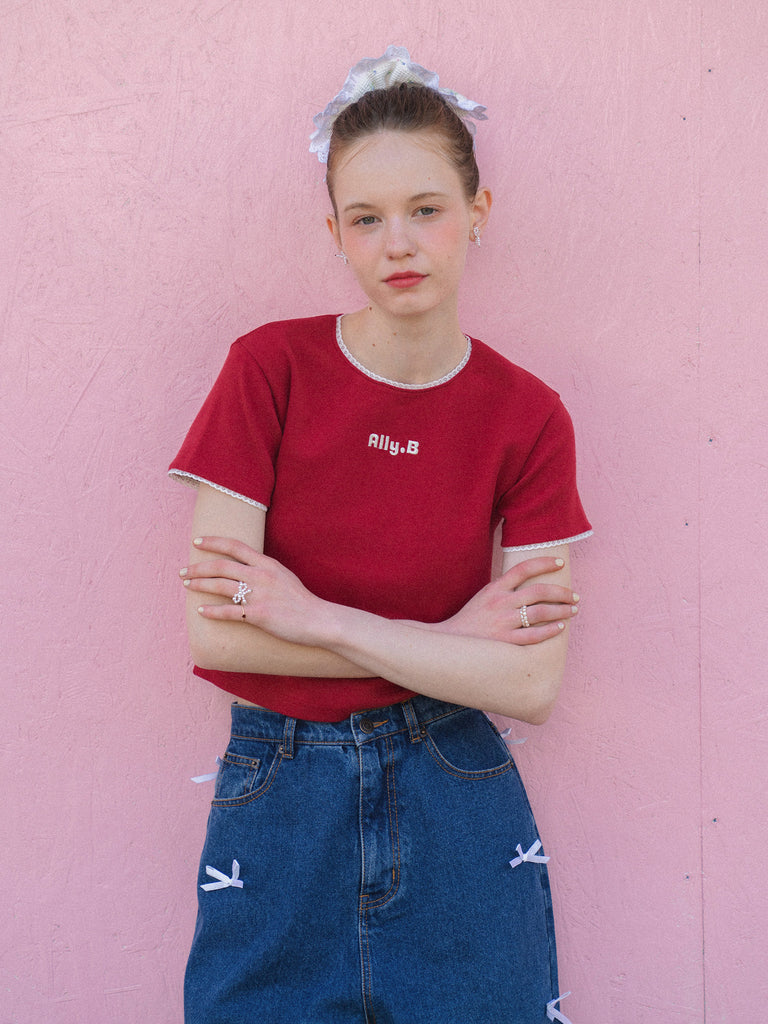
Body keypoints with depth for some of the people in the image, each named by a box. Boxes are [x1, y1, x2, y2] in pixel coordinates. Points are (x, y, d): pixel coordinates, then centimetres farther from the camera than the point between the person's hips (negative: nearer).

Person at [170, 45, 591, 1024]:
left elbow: (531, 684, -12)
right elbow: (213, 629, -13)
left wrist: (311, 616, -16)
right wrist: (450, 640, -13)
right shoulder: (272, 366, -7)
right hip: (277, 804, 0)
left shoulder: (528, 417, -5)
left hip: (456, 804, 1)